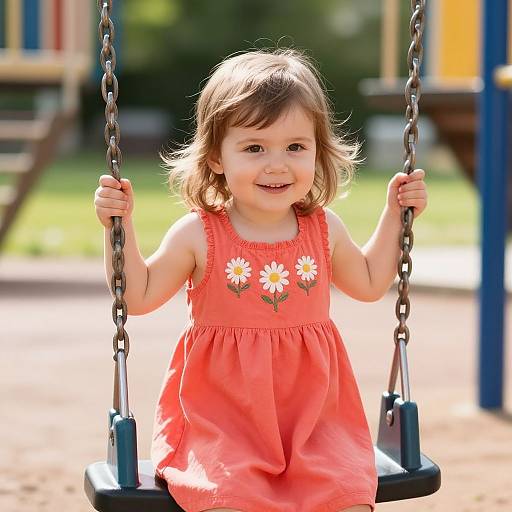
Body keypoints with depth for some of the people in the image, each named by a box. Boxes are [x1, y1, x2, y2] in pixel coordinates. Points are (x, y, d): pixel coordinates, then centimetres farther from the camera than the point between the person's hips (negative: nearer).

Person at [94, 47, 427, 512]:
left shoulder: (325, 230, 5)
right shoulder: (198, 236, -5)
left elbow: (369, 283, 24)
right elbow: (139, 295, 3)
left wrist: (394, 216, 17)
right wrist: (119, 226, -8)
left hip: (313, 417, 3)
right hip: (220, 418, -3)